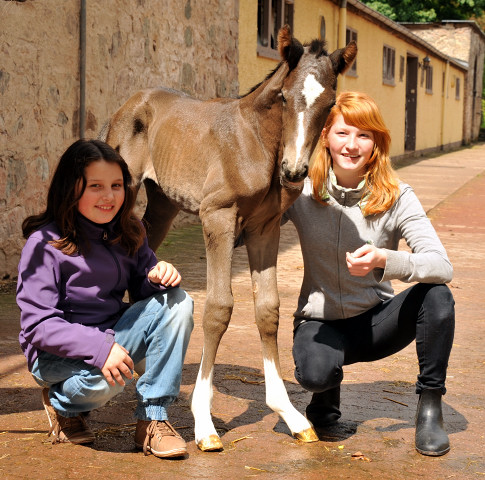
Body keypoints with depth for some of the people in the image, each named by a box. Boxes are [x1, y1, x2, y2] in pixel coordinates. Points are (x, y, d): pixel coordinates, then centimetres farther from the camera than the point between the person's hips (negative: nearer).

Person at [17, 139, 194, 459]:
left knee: (177, 302, -15)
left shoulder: (128, 232, 1)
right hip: (57, 352, -6)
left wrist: (159, 275, -18)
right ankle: (61, 404, 2)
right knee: (107, 378, -38)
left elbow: (143, 288, 8)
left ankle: (153, 419, -12)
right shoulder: (46, 244, -18)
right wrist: (99, 348, -35)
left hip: (114, 337, 7)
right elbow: (38, 324, -22)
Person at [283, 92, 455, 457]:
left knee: (437, 295, -28)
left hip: (376, 321, 1)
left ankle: (430, 406, -7)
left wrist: (384, 260, -43)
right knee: (314, 372, -35)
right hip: (321, 321, -1)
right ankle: (327, 395, 6)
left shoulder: (396, 197, -12)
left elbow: (442, 266, -25)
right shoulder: (301, 192, -9)